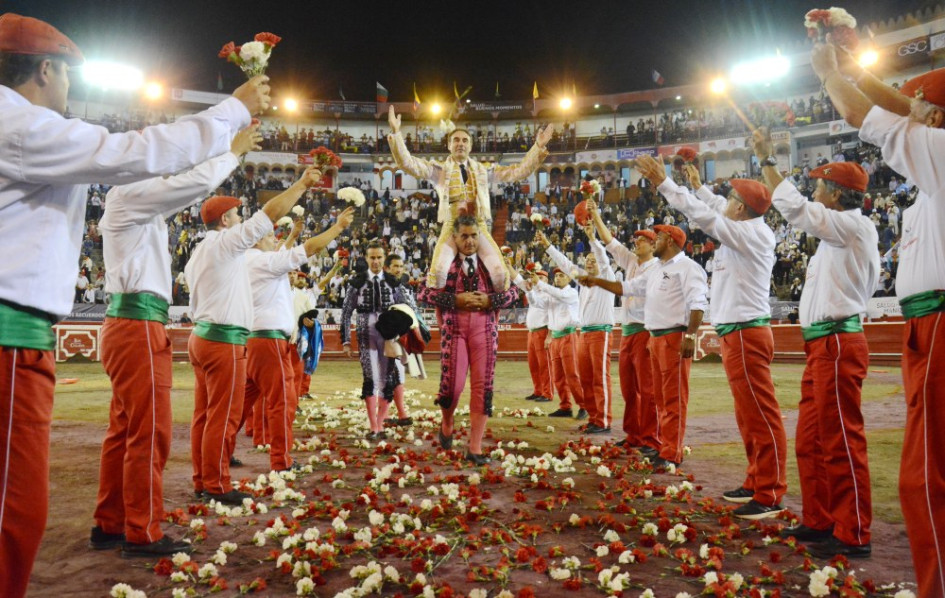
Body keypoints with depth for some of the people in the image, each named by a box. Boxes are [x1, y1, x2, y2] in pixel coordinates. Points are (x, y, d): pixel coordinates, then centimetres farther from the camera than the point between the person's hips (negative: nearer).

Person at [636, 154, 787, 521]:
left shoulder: (751, 233, -14)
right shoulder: (748, 230, 12)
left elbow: (705, 217, -20)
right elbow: (718, 213, 30)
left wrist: (663, 183, -16)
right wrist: (698, 187, 41)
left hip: (745, 334, -10)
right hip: (738, 334, 10)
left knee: (761, 415, -6)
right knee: (748, 415, 15)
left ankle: (769, 497, -2)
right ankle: (756, 483, 25)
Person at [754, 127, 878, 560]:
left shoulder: (853, 225, -8)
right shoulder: (839, 234, 20)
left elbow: (793, 206, -15)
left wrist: (766, 160, -5)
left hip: (837, 343, -10)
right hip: (823, 344, 10)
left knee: (841, 440, -6)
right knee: (811, 439, 13)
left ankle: (853, 535, 1)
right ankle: (819, 521, 22)